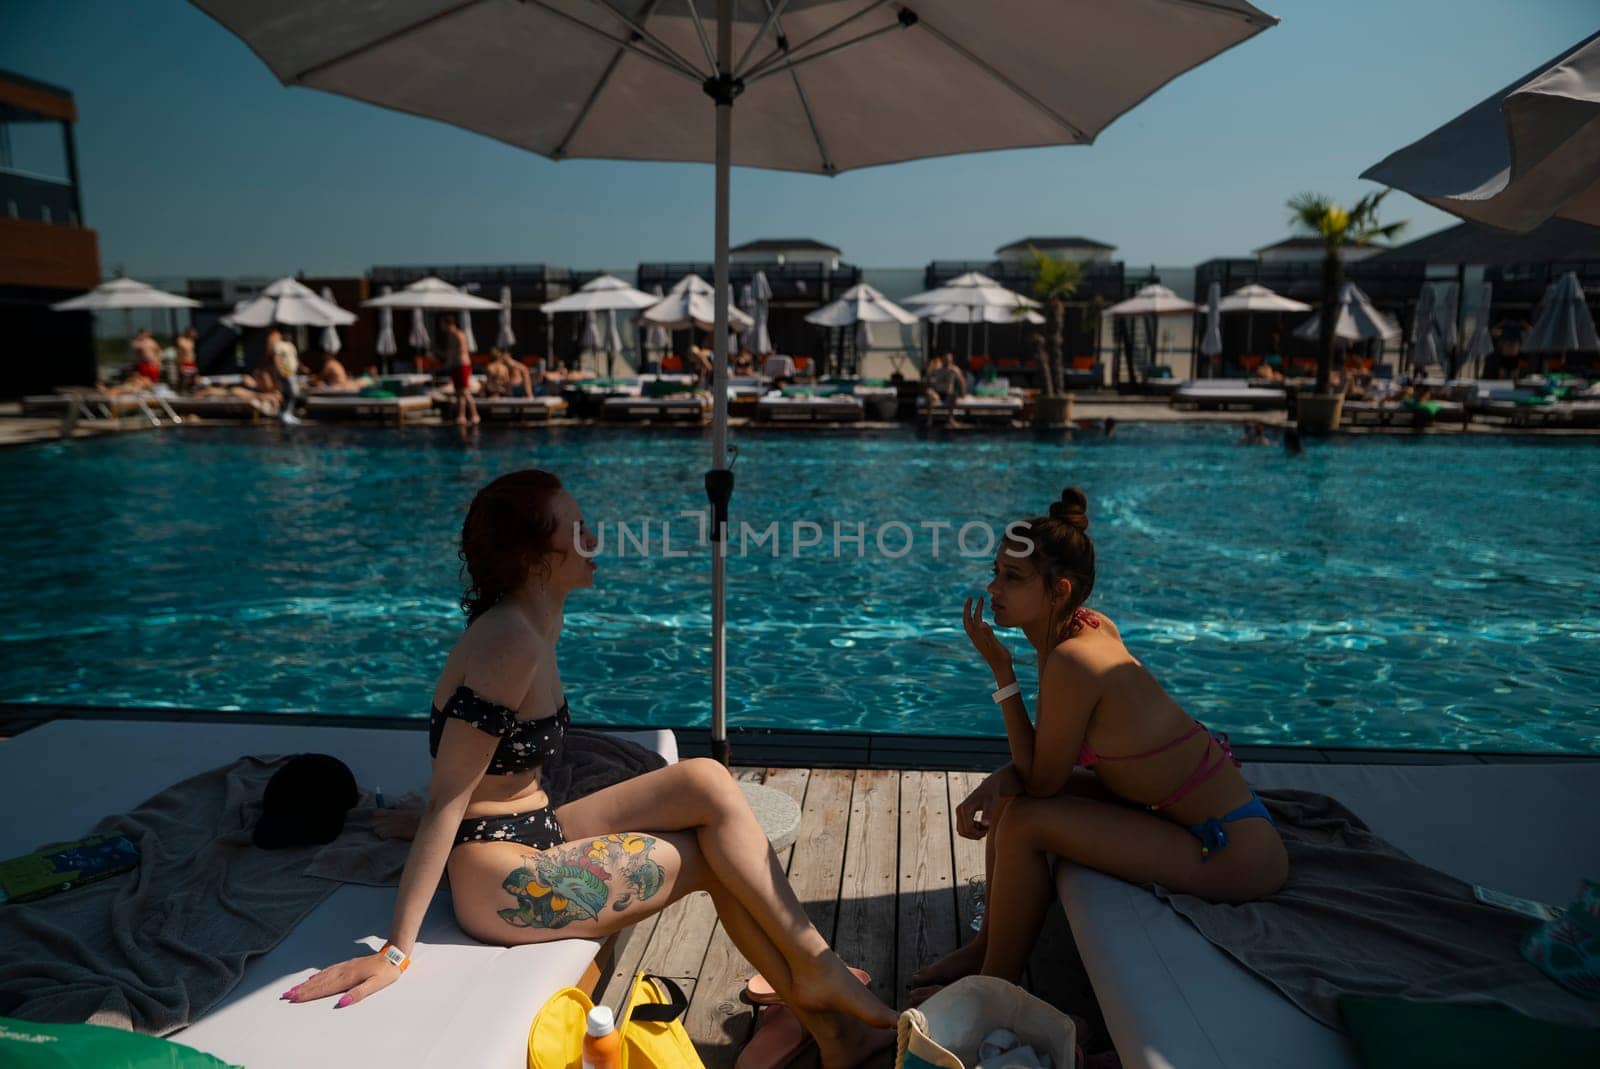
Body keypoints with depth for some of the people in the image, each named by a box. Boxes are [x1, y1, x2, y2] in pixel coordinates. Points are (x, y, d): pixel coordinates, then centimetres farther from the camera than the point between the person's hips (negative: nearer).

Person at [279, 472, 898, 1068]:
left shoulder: (534, 623, 6)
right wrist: (395, 952, -22)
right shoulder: (510, 645, -23)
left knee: (706, 783, -4)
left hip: (535, 837, 8)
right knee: (719, 855, -8)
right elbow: (445, 801, -24)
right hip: (500, 882, -8)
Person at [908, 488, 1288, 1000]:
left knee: (1025, 823, -16)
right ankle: (987, 945, 24)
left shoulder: (1072, 661, -27)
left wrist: (1002, 672, -17)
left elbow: (1042, 780, -15)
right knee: (1011, 793, 9)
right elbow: (1047, 756, 9)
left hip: (1232, 855, -9)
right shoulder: (1090, 627, 0)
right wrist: (999, 780, -11)